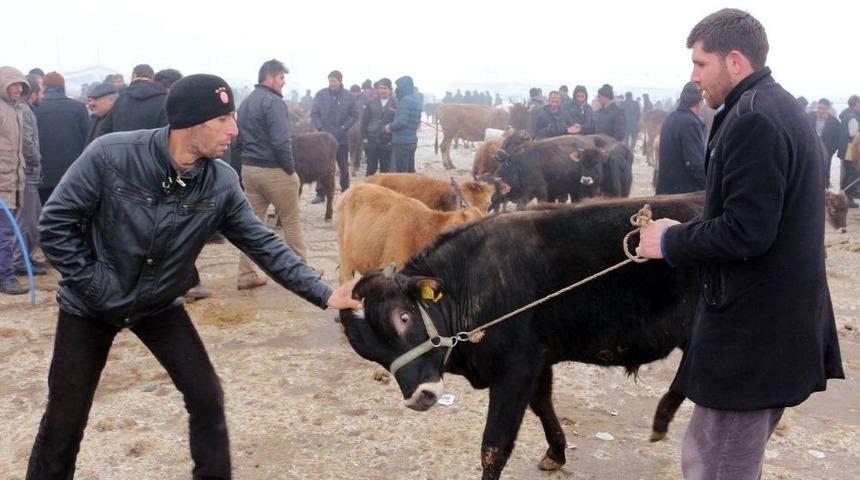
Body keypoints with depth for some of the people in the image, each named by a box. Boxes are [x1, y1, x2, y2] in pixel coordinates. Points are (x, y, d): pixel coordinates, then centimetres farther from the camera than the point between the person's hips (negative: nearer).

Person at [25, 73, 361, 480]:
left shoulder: (222, 184, -16)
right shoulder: (110, 155, -26)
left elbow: (264, 245, -10)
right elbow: (55, 224, -17)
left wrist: (324, 294, -16)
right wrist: (97, 286, -18)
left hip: (160, 306, 3)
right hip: (89, 306, -2)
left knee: (207, 399, 0)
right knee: (65, 420, 5)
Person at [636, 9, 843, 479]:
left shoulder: (752, 119, -19)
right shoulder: (778, 107, 14)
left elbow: (745, 232, -25)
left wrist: (670, 242, -10)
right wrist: (684, 230, 10)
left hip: (752, 328, -11)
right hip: (774, 318, 11)